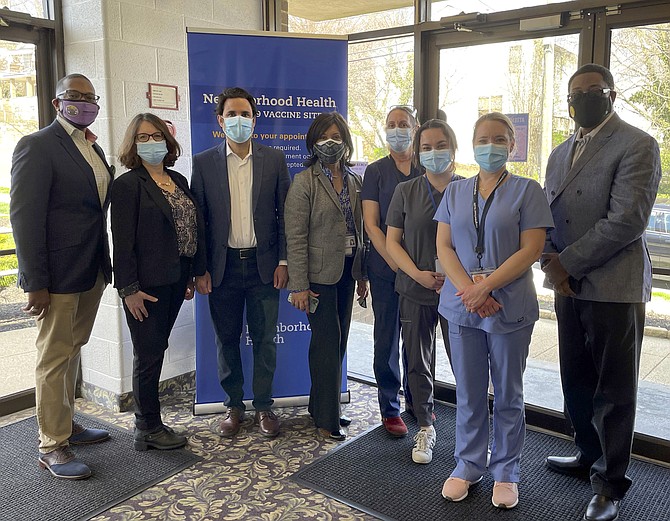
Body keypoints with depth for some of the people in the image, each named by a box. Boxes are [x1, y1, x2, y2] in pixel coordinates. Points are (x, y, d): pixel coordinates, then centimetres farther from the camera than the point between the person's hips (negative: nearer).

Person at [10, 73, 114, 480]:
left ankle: (66, 423, 33)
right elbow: (25, 216, -15)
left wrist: (105, 264, 9)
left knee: (73, 349, 18)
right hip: (59, 273, -7)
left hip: (92, 271, 7)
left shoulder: (94, 149, 14)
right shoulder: (37, 146, -10)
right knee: (55, 356, 2)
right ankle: (52, 446, 14)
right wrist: (35, 282, -18)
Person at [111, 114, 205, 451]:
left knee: (154, 351, 15)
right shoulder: (128, 184, -8)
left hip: (174, 280, 7)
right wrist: (128, 288, -17)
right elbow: (122, 241, -13)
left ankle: (146, 422, 27)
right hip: (147, 284, -7)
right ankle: (149, 429, 17)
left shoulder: (178, 181, 13)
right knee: (149, 356, 2)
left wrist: (190, 276, 13)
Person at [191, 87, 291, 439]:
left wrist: (283, 261, -3)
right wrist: (199, 270, -3)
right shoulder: (203, 163, 2)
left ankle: (264, 406, 22)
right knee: (226, 340, 10)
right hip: (223, 265, 0)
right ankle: (234, 406, 26)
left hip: (264, 264, 0)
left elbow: (285, 214, 3)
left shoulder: (274, 159, 3)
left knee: (264, 339, 7)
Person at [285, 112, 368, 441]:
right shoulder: (304, 182, -9)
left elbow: (359, 230, 13)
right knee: (327, 342, -2)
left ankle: (321, 405, 29)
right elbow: (295, 237, -13)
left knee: (337, 341, 13)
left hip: (347, 272, 6)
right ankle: (326, 418, 12)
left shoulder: (354, 181, 10)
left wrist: (361, 274, 11)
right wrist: (298, 285, -17)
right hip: (319, 274, -6)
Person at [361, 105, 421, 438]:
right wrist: (396, 263, -15)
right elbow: (371, 224, -5)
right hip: (386, 267, -2)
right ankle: (390, 409, 16)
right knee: (387, 338, 3)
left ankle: (415, 398, 29)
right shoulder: (376, 171, 1)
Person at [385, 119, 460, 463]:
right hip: (415, 291, 2)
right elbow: (392, 241, 4)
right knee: (419, 364, 11)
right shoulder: (406, 191, 5)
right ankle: (425, 428, 29)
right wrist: (417, 274, -11)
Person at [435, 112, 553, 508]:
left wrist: (485, 286, -17)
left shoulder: (527, 190, -1)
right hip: (462, 307, 3)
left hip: (509, 308, -3)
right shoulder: (455, 192, 9)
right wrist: (468, 289, -13)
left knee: (508, 395, 9)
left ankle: (507, 472, 25)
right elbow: (444, 246, 3)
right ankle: (469, 466, 28)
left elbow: (531, 250, -9)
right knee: (469, 393, 12)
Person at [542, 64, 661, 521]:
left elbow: (627, 220, -17)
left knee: (613, 390, 4)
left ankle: (610, 484, 18)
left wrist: (567, 263, -14)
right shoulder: (561, 153, 16)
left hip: (614, 287, -6)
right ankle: (589, 455, 36)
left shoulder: (637, 145, -7)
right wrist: (551, 265, -4)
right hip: (569, 286, 7)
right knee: (576, 381, 16)